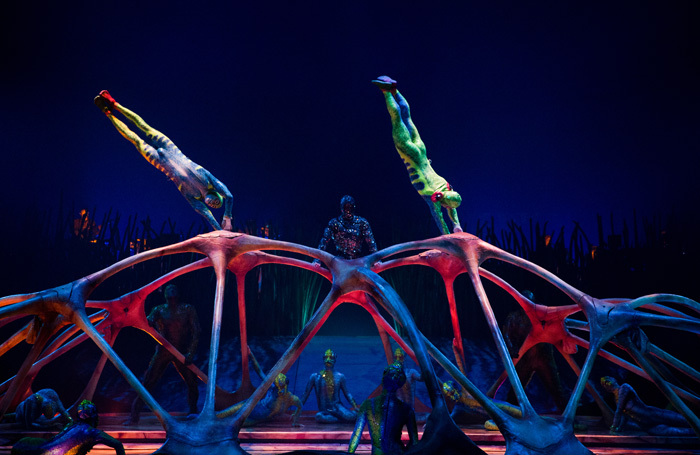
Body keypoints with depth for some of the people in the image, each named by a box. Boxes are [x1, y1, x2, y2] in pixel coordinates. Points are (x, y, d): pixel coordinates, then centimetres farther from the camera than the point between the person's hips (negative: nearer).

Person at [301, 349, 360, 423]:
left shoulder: (340, 376, 5)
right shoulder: (315, 377, 2)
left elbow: (347, 394, 12)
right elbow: (306, 394, 10)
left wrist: (355, 407, 3)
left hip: (337, 407, 0)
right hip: (324, 411, 0)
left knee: (351, 416, -33)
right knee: (319, 416, -38)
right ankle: (339, 418, -18)